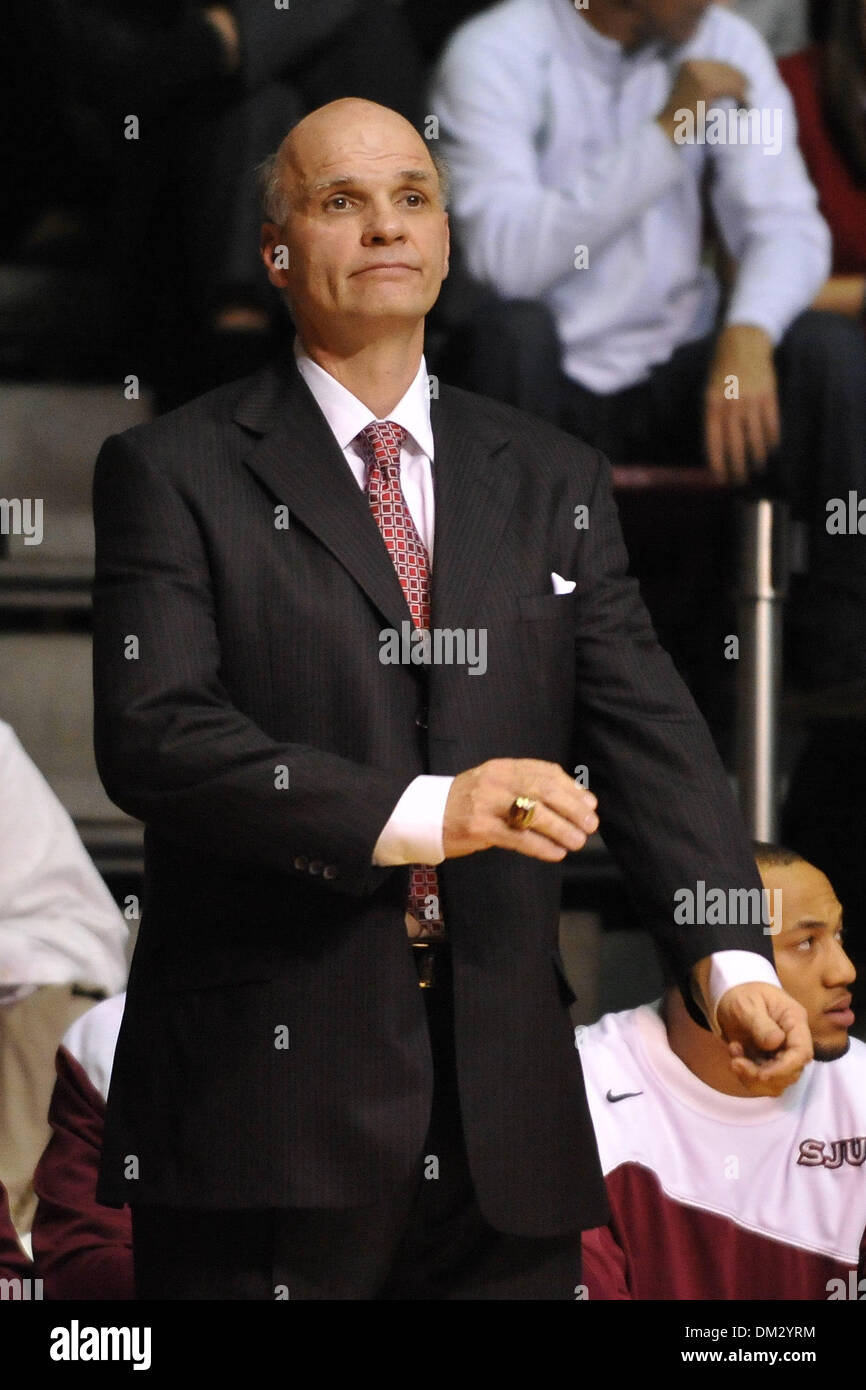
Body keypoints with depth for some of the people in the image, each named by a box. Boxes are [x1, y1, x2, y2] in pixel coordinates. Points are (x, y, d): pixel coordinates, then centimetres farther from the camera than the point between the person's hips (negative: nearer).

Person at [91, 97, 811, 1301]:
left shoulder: (555, 483, 15)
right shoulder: (175, 472, 3)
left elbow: (647, 736, 5)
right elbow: (151, 732, -11)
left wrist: (729, 960, -13)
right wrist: (417, 813, -22)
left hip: (504, 1103, 4)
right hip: (269, 1099, -3)